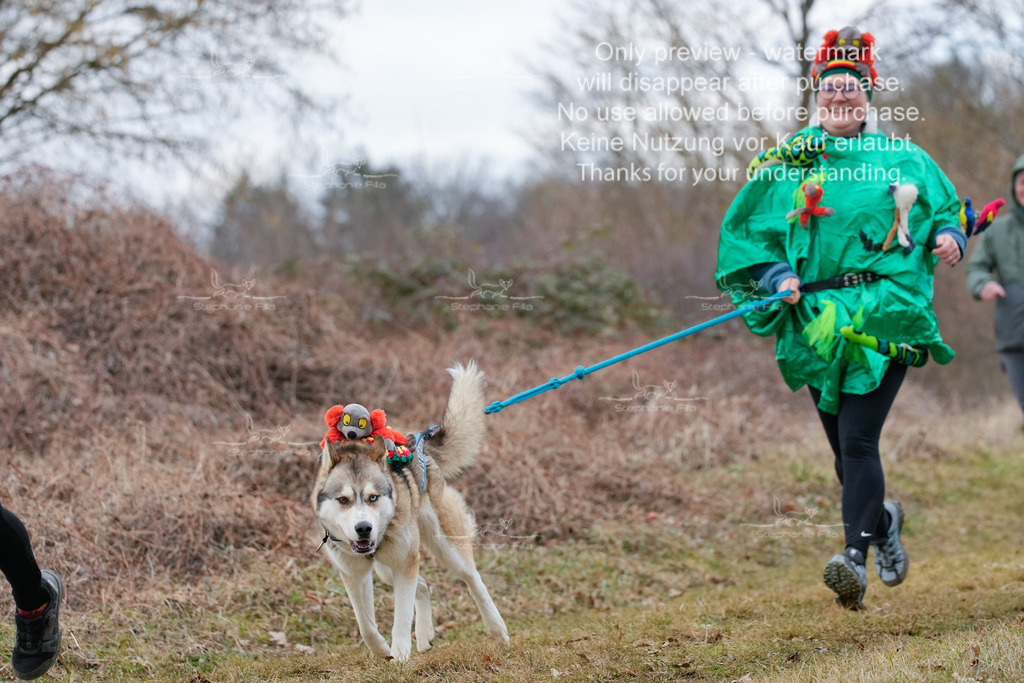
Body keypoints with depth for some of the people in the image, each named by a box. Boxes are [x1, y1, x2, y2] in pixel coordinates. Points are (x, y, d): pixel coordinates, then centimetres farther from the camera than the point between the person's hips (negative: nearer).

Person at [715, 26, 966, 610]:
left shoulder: (903, 158, 9)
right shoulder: (787, 163, 9)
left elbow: (947, 208, 19)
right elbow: (750, 234, 11)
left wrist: (948, 236, -4)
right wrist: (779, 278, -7)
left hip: (887, 314, -2)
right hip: (817, 320, 3)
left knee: (857, 439, -16)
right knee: (846, 447, 8)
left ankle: (856, 561, -21)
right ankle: (883, 521, 37)